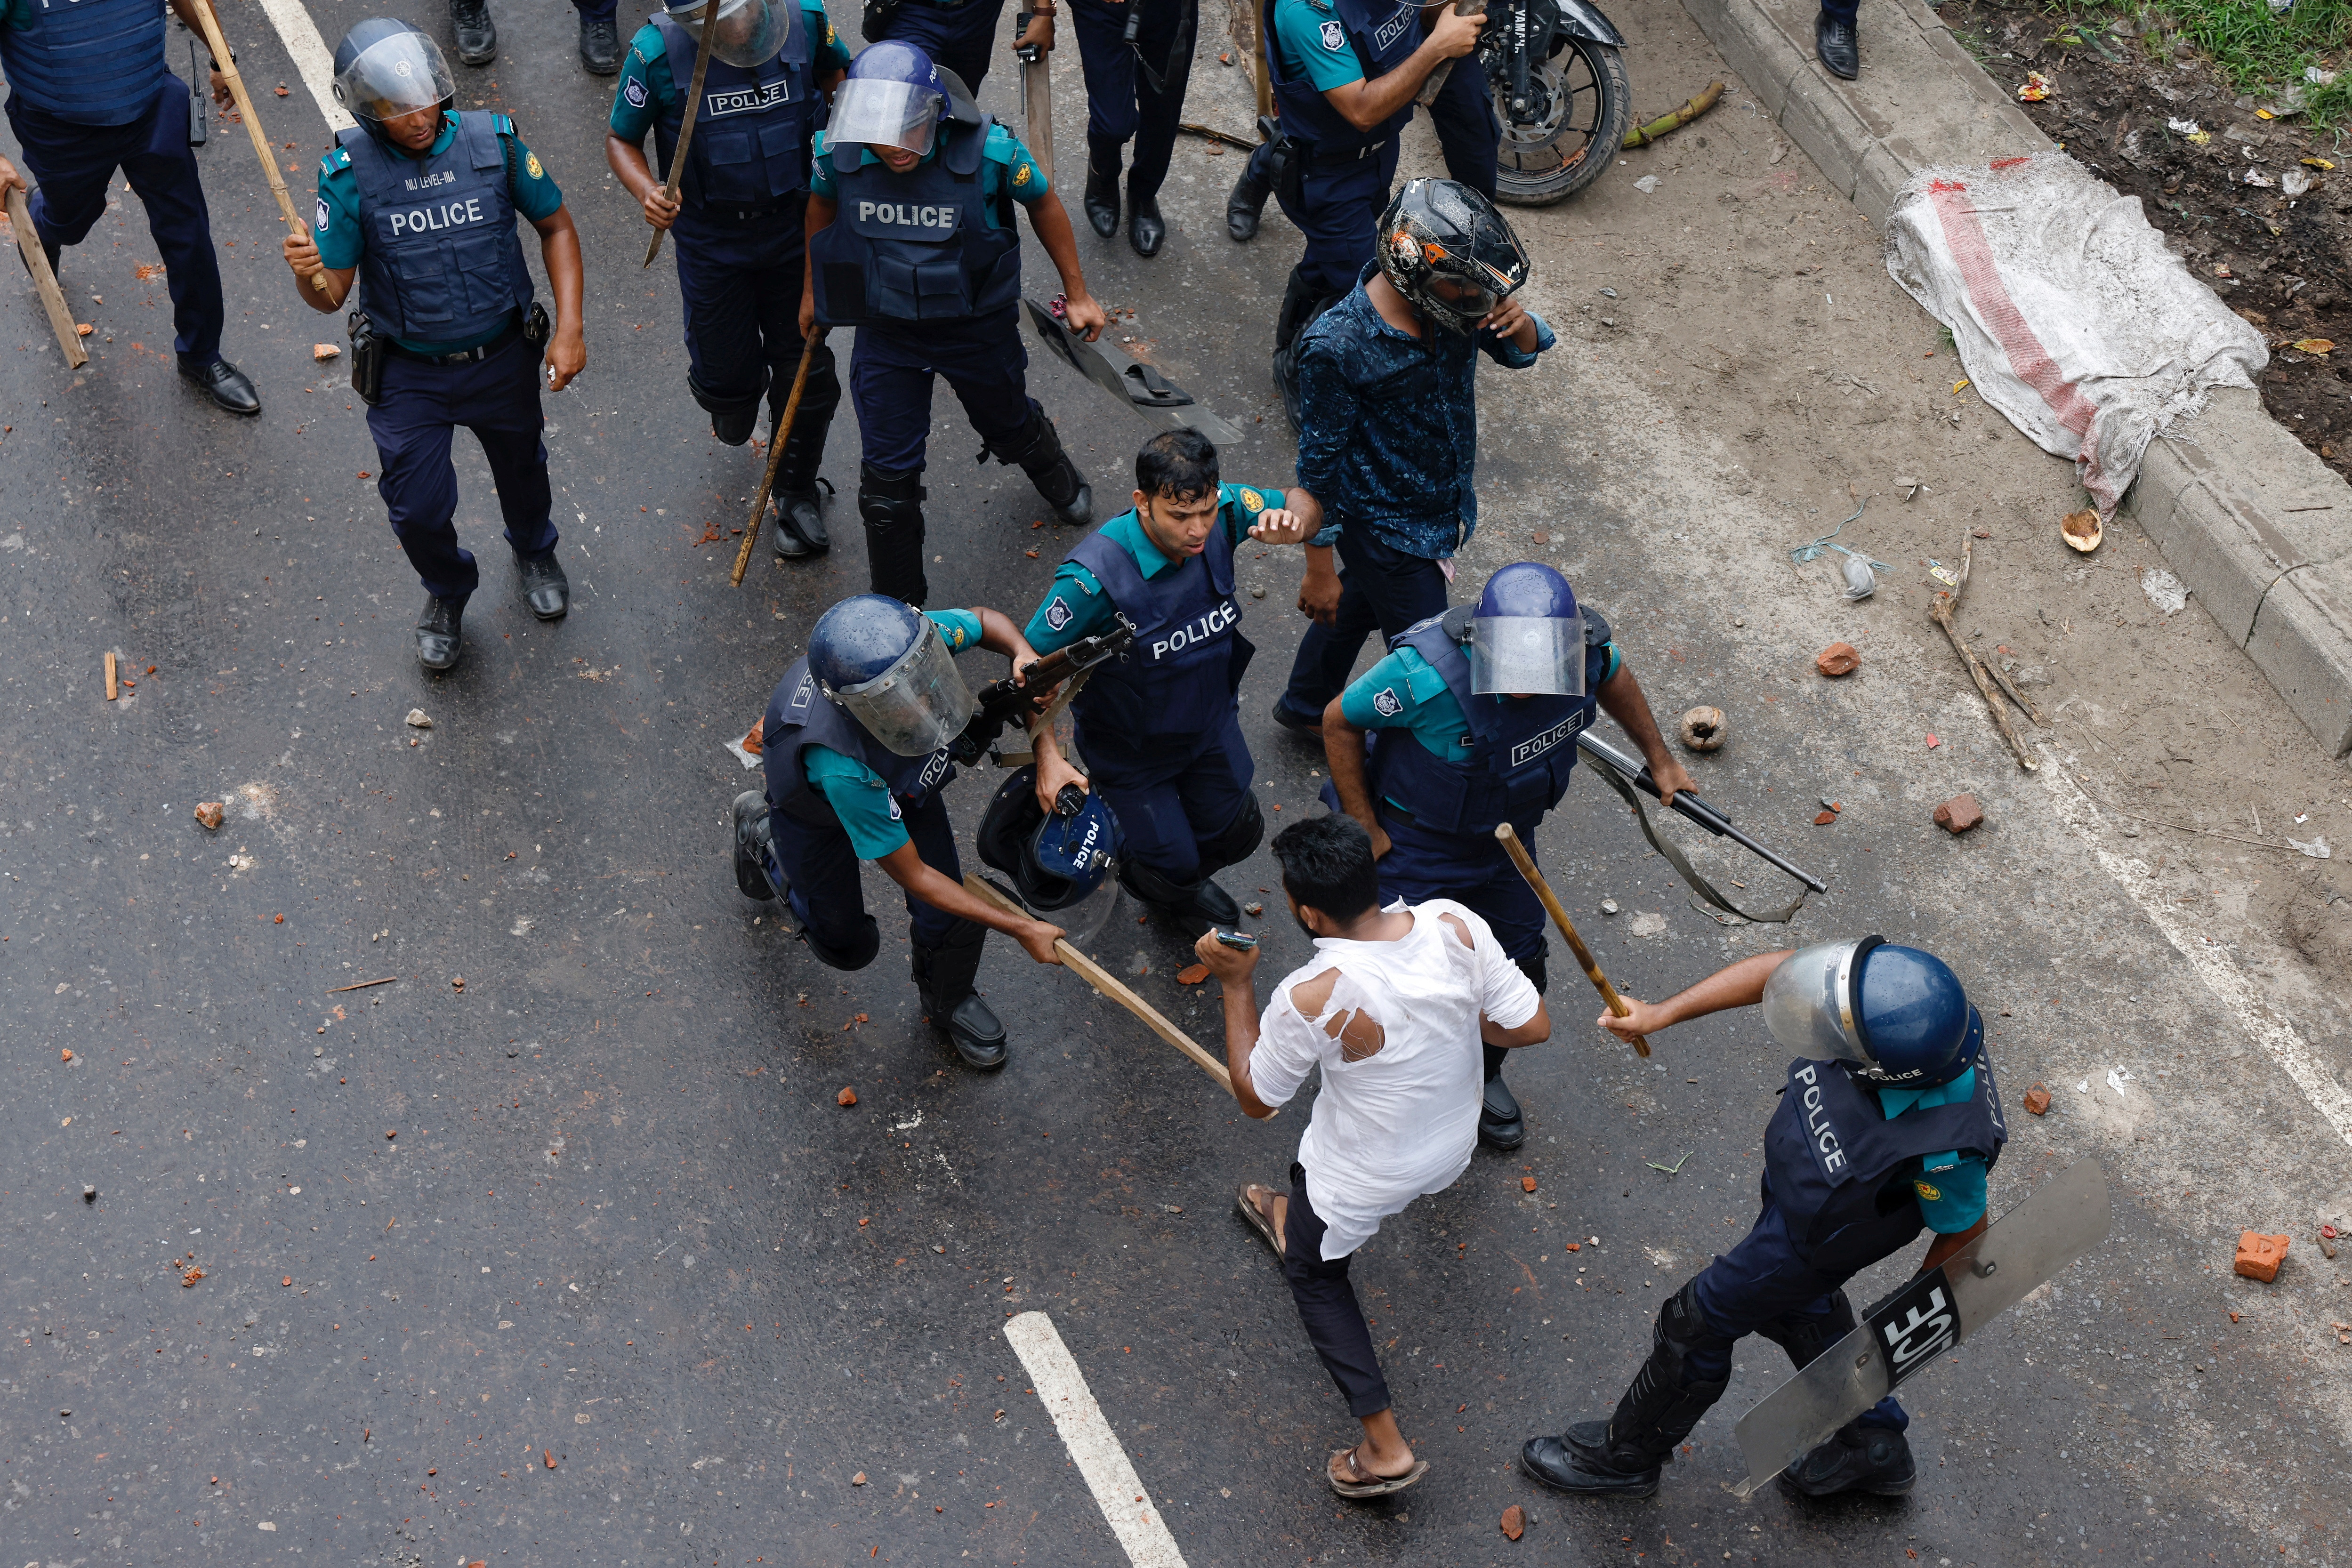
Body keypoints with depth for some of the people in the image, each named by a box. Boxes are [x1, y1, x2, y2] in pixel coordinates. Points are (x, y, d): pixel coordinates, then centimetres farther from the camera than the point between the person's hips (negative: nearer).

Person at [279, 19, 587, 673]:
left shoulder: (494, 141, -16)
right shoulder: (350, 175, -19)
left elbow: (556, 226, -4)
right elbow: (331, 294, -14)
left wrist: (570, 328, -13)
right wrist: (305, 272, -39)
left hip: (503, 358, 2)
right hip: (410, 373, -1)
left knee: (521, 470, 24)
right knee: (418, 507, 2)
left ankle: (534, 551, 60)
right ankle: (447, 592, 38)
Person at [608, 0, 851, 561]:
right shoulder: (658, 52, -22)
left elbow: (839, 79, 6)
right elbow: (621, 139, -8)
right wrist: (647, 192, -28)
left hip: (793, 230, 2)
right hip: (711, 245, -1)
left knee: (805, 366, 10)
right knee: (727, 370, 8)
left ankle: (796, 492, 36)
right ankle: (730, 406, 50)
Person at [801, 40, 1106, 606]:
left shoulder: (989, 151, -28)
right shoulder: (840, 153, -21)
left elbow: (1043, 203, -7)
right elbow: (822, 202, 4)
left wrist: (1077, 293, 1)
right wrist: (812, 290, 15)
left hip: (978, 327, -1)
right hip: (886, 332, 1)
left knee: (1009, 425, 26)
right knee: (888, 471, 5)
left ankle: (1056, 476, 65)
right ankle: (897, 603, 27)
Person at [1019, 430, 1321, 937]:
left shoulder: (1223, 510, -24)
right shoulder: (1095, 576, -38)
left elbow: (1305, 503, -6)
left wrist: (1290, 523, -30)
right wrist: (1048, 756, -34)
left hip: (1209, 719, 5)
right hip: (1130, 742, -5)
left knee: (1238, 834, 20)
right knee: (1176, 863, 3)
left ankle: (1177, 882, 54)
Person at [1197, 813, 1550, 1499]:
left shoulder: (1309, 999, -36)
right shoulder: (1456, 925, -24)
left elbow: (1254, 1098, -17)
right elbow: (1532, 1026, -13)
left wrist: (1236, 984, -14)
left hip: (1370, 1177, -5)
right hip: (1454, 1144, 5)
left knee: (1315, 1274, 25)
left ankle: (1386, 1448, 24)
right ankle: (1296, 1219, 69)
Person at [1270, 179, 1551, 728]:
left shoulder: (1453, 300, -15)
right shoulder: (1337, 347, -32)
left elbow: (1520, 354, 1)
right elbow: (1319, 463, -22)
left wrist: (1520, 323, -24)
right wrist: (1319, 569, -13)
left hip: (1447, 506, 7)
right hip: (1387, 529, -7)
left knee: (1360, 604, 29)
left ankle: (1305, 705, 55)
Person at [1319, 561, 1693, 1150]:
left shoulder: (1584, 645, -24)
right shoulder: (1428, 673, -39)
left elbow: (1614, 678, 4)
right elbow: (1339, 723, -22)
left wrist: (1660, 759, 12)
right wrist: (1366, 831, -16)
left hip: (1506, 835, 5)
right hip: (1416, 845, -5)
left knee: (1518, 968, 18)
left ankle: (1480, 1074, 48)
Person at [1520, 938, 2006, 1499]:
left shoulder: (1943, 1150, -43)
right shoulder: (1895, 988, -32)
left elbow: (1964, 1233, -22)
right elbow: (1777, 970, -16)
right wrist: (1661, 1013, -18)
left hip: (1814, 1236, -7)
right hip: (1792, 1178, 7)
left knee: (1696, 1325, 14)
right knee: (1796, 1308, 32)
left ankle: (1624, 1456, 43)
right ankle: (1875, 1445, 55)